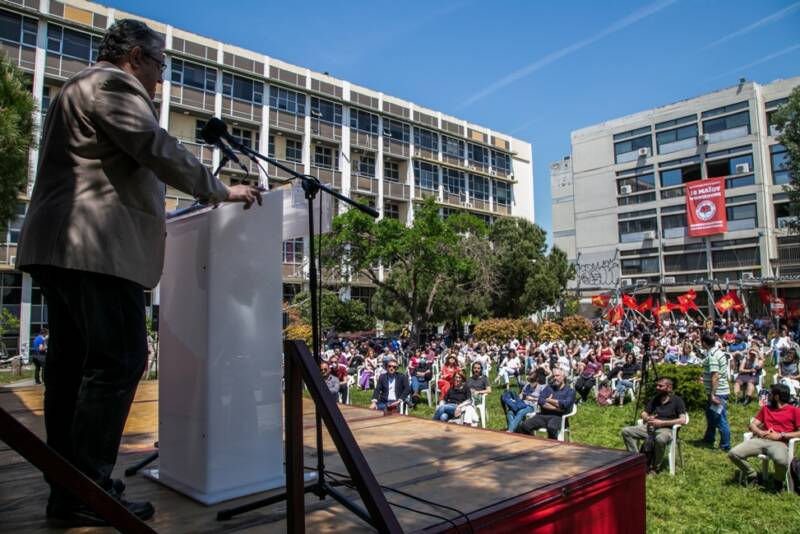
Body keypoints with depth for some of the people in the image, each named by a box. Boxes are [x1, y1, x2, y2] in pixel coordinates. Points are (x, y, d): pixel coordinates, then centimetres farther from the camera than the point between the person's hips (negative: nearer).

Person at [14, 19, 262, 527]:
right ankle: (85, 494, -7)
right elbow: (158, 150, -13)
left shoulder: (79, 88, 30)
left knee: (74, 365, 10)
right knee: (119, 361, -11)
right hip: (98, 248, -11)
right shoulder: (112, 84, -3)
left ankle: (67, 486, 17)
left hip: (63, 246, 11)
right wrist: (222, 191, -4)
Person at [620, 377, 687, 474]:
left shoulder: (677, 400, 1)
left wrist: (661, 423, -17)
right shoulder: (655, 399, 17)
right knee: (626, 431, -16)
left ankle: (655, 467, -20)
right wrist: (647, 418, -5)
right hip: (650, 427, 6)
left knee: (660, 439, -42)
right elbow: (644, 413, 21)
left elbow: (682, 420, -10)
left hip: (666, 429, -6)